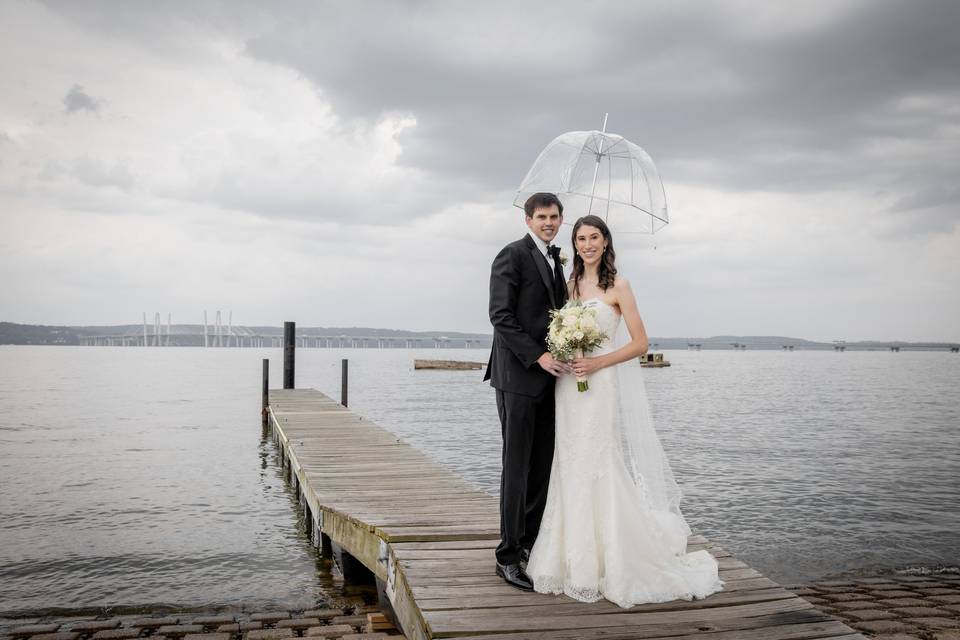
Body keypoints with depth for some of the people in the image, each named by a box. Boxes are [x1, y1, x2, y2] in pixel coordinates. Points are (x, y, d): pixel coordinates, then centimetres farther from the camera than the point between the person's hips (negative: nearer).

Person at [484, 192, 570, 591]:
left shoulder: (554, 260, 18)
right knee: (516, 467, -4)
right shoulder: (512, 256, -6)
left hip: (546, 376, 8)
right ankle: (508, 556, 4)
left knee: (542, 466, 10)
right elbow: (501, 316, -14)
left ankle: (531, 543, 22)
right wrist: (538, 356, -18)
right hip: (517, 375, -8)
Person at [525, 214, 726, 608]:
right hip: (570, 390, 5)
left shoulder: (617, 286, -3)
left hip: (604, 387, -5)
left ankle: (614, 566, 8)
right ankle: (578, 562, 18)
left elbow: (640, 343, -6)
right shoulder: (569, 285, 12)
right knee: (573, 474, 8)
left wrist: (597, 362, -16)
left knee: (606, 474, -3)